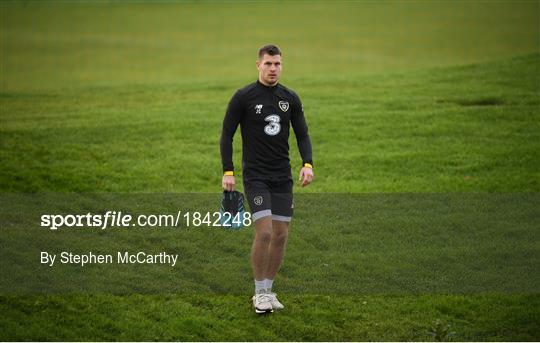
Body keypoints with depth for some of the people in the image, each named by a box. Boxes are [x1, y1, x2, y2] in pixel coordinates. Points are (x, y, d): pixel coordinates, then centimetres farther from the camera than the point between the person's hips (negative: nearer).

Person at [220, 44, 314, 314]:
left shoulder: (290, 98, 6)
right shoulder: (243, 97, -6)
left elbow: (302, 134, 11)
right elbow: (227, 134, -1)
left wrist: (307, 164, -5)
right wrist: (228, 172, -8)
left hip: (283, 178, 5)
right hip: (256, 177, -5)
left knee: (281, 235, 4)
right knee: (264, 232, -15)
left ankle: (268, 290, 19)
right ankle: (260, 293, -1)